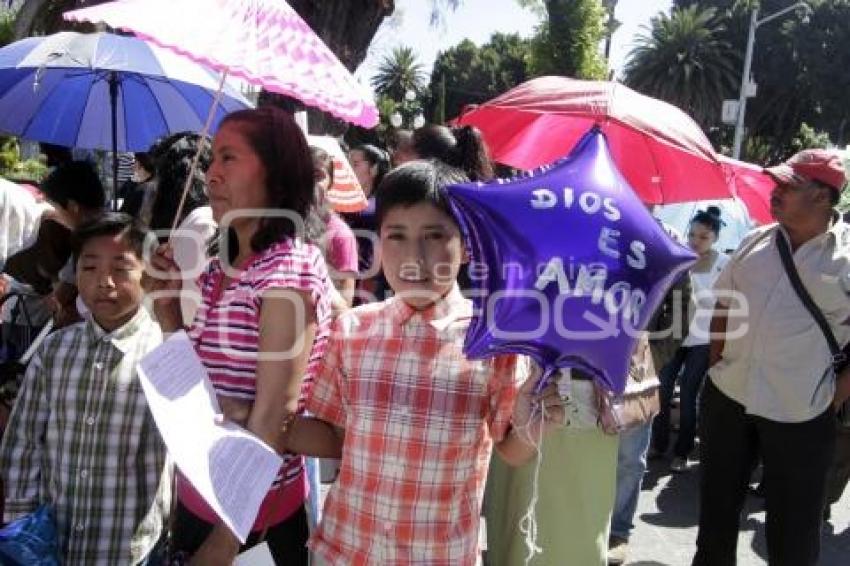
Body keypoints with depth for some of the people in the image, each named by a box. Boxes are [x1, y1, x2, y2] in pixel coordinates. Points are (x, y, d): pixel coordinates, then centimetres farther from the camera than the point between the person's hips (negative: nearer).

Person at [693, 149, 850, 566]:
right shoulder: (755, 242, 5)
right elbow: (723, 306, 15)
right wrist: (716, 365, 8)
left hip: (800, 415, -4)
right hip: (726, 397, 4)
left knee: (793, 528, 10)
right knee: (716, 506, 18)